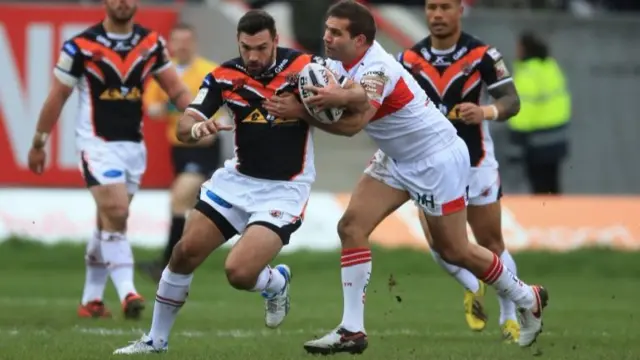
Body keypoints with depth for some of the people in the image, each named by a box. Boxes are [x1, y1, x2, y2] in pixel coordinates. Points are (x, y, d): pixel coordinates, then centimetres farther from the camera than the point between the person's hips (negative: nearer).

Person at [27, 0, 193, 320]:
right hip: (97, 143, -5)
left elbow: (174, 87, 6)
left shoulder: (152, 43, 4)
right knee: (115, 214, -19)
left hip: (133, 145, 5)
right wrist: (38, 144, 3)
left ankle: (91, 300, 20)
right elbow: (57, 96, -2)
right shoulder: (81, 46, -9)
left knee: (108, 223, 11)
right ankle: (127, 293, -23)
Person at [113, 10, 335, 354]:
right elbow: (183, 128, -11)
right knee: (185, 252, -1)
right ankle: (156, 340, 17)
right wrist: (196, 127, -36)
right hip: (238, 179, 4)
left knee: (239, 272, -19)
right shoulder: (224, 76, -7)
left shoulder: (304, 67, -14)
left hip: (284, 189, -4)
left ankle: (276, 281, 18)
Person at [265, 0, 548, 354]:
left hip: (438, 159, -9)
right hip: (398, 160, 9)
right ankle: (352, 331, -6)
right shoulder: (342, 60, -2)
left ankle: (527, 300, 26)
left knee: (454, 250, 3)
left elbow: (352, 125, -42)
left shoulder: (376, 69, -30)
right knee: (351, 226, -7)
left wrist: (301, 112, -45)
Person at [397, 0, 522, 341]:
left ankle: (510, 317, 17)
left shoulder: (482, 55, -11)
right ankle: (473, 288, 23)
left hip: (476, 162, -2)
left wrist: (486, 112, -34)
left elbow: (512, 100, -14)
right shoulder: (409, 58, -1)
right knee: (438, 242, -7)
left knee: (491, 243, 2)